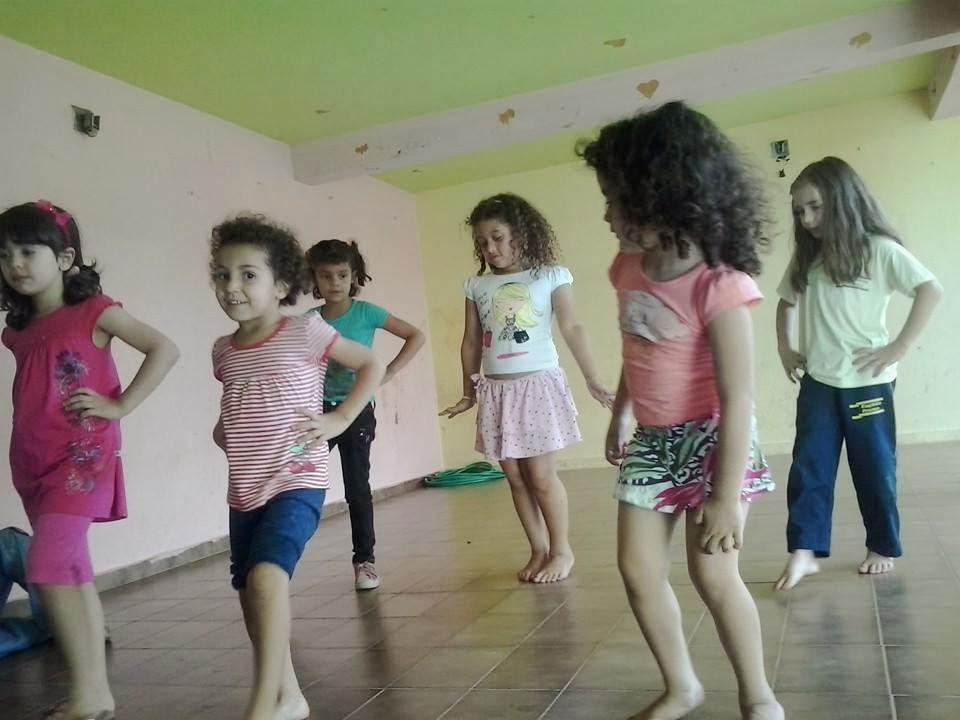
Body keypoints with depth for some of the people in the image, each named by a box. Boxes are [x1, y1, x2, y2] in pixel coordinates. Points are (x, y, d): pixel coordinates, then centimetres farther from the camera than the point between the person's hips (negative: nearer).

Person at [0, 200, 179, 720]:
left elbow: (164, 349, -12)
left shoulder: (93, 312, -6)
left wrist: (120, 405, -13)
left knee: (49, 567, -17)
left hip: (81, 457, -7)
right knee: (72, 573, 10)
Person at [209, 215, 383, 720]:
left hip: (296, 483, -7)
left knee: (266, 575, -27)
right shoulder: (223, 350, 8)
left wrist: (339, 419, -10)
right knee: (250, 592, 12)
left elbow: (372, 365, -2)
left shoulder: (304, 332, -9)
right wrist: (223, 431, 9)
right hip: (243, 493, 7)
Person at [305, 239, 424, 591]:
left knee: (357, 488, 2)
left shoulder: (366, 312, -6)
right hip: (319, 411, 3)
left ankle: (365, 560, 14)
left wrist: (389, 372, -12)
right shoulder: (309, 320, 2)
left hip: (357, 411, -3)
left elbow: (416, 336, -6)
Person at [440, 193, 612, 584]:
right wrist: (468, 393, 15)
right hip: (496, 391, 4)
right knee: (516, 478, 7)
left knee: (541, 475, -2)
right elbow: (471, 342, 12)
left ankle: (562, 550, 15)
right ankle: (539, 550, 21)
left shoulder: (550, 276, -2)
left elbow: (572, 329, -6)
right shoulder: (477, 285, 7)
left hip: (538, 385, -4)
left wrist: (593, 381, -12)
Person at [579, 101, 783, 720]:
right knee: (639, 570, 7)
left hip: (711, 440, -7)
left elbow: (737, 399, -24)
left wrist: (726, 495, -23)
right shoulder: (630, 268, -1)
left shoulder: (719, 286, -23)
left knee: (713, 575, -2)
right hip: (651, 441, 7)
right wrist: (620, 415, 21)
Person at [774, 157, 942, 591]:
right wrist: (784, 349, 10)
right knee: (808, 466, 0)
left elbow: (931, 290, -15)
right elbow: (786, 302, 22)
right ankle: (804, 551, 4)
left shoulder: (878, 249, -8)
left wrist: (899, 348, -17)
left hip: (866, 381, -4)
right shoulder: (806, 256, 8)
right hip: (816, 381, 4)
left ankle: (883, 548, 25)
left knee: (873, 468, 9)